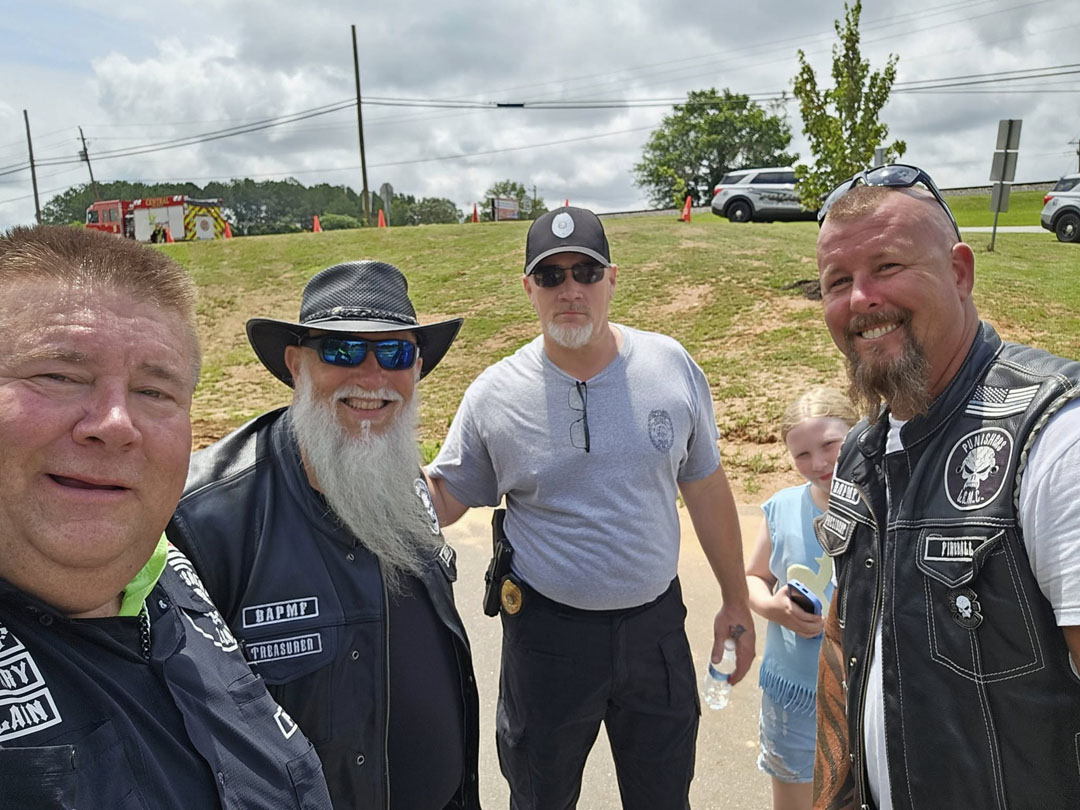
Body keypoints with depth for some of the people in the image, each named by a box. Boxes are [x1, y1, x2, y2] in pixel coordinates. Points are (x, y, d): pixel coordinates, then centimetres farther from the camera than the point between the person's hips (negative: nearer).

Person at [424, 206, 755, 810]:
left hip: (656, 622, 2)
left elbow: (706, 487, 3)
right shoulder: (495, 395, -10)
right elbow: (443, 501, -2)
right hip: (547, 632, -1)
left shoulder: (671, 365, -6)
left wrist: (736, 602, 8)